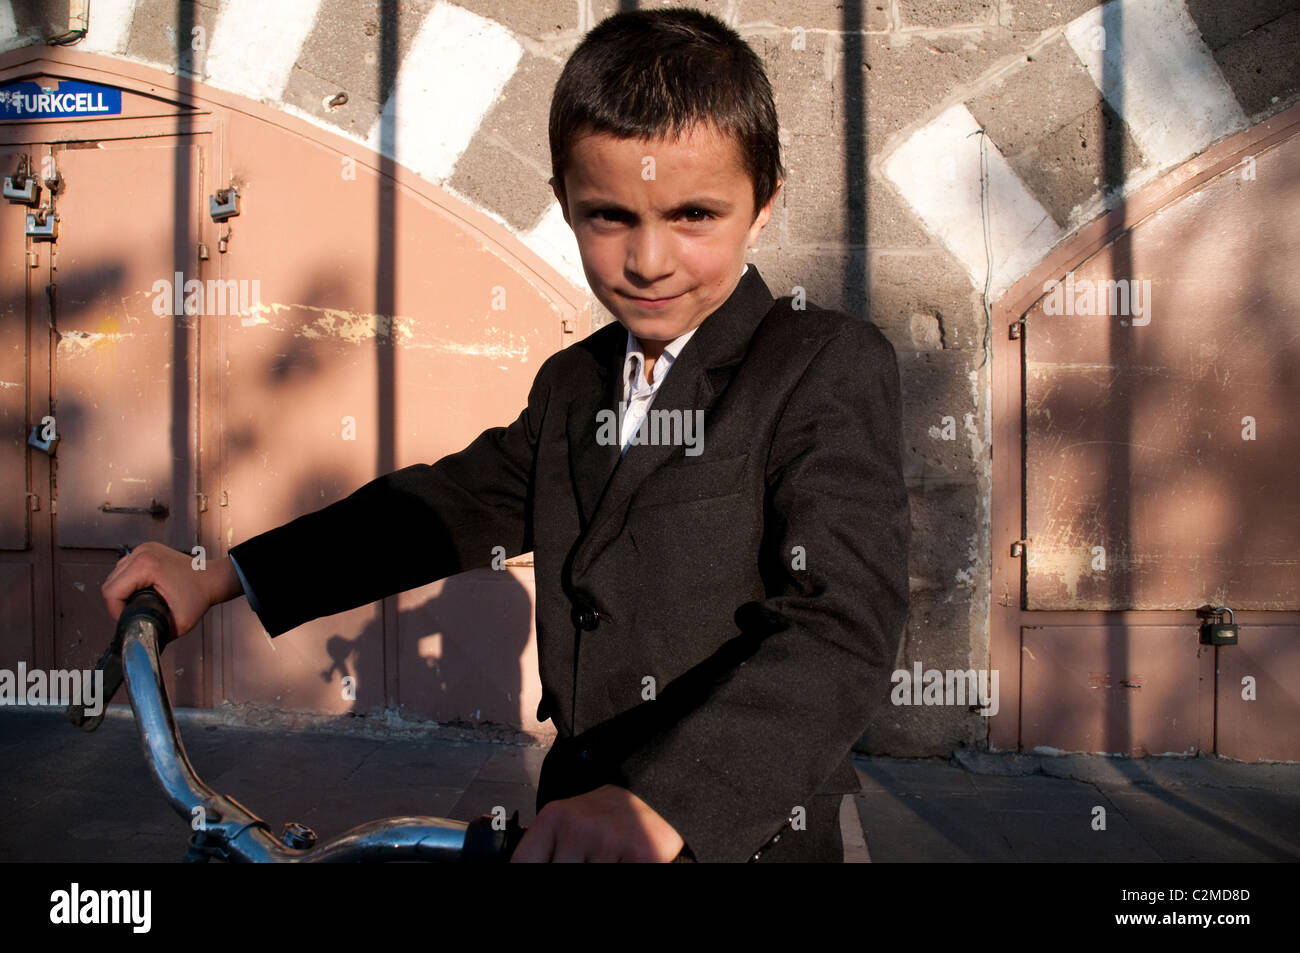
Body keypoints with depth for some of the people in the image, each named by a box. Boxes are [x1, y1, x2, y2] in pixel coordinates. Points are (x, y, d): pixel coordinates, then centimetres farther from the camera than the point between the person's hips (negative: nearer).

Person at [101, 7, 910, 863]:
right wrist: (223, 577, 7)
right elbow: (452, 502, 12)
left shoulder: (832, 368, -15)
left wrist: (659, 808, -37)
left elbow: (840, 630, -25)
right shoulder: (572, 385, 7)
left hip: (745, 836, -5)